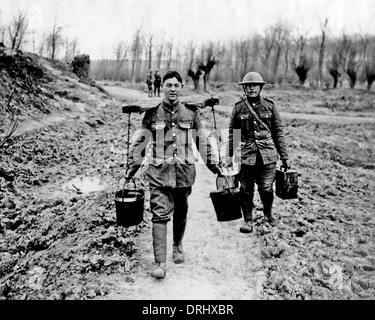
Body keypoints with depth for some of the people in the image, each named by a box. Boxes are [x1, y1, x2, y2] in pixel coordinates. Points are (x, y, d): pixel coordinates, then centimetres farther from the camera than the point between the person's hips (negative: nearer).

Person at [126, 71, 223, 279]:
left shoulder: (191, 113, 3)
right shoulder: (152, 114, 0)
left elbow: (204, 141, 11)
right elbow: (140, 142, 7)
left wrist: (215, 164, 12)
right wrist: (132, 166, 8)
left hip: (185, 172, 2)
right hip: (159, 172, -1)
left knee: (181, 213, 15)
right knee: (160, 215, -7)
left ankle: (178, 247, 40)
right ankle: (161, 263, -5)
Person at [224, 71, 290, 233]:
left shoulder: (270, 106, 3)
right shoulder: (238, 107, 2)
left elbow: (279, 133, 7)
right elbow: (232, 134, 7)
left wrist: (284, 156, 6)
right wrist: (229, 156, 3)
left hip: (268, 155, 0)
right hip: (246, 155, 0)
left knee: (266, 189, 4)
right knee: (246, 191, 6)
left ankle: (268, 214, 32)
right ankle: (248, 220, 24)